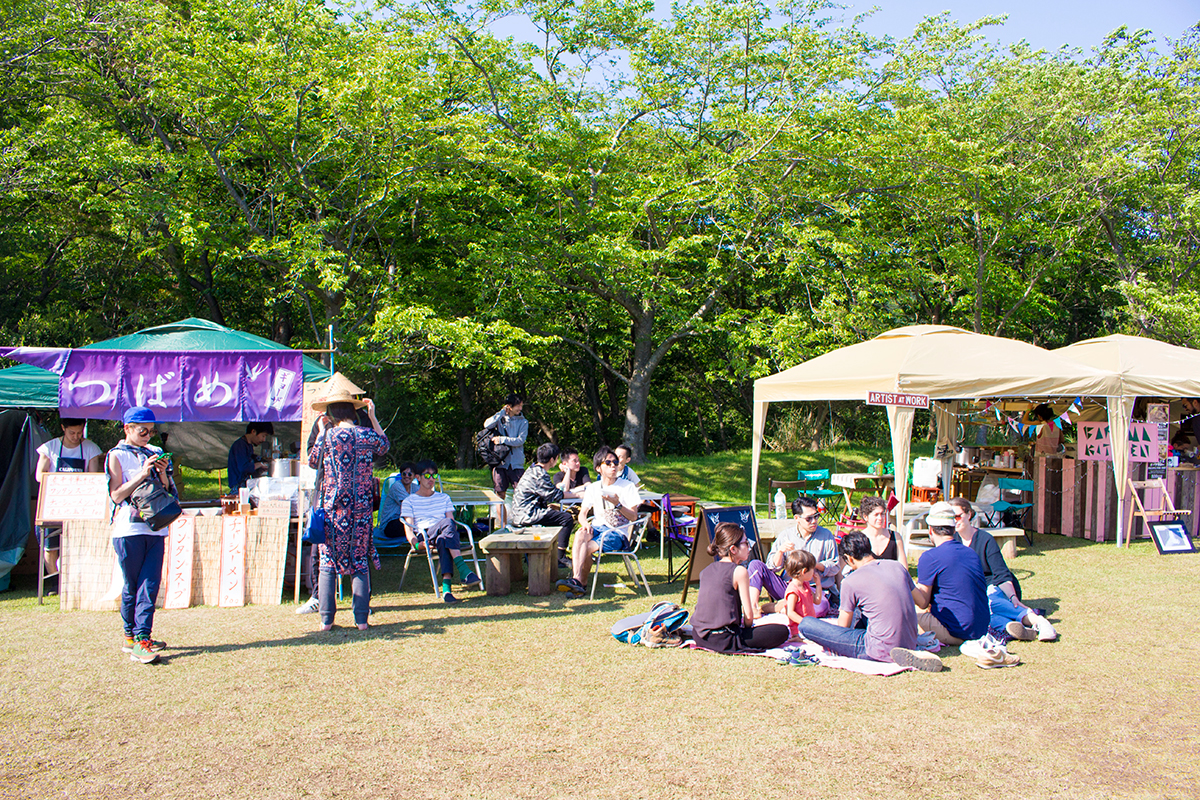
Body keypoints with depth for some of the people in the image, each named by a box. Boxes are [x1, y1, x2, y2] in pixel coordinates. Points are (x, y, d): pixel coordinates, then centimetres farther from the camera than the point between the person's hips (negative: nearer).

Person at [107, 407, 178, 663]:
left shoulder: (155, 453, 15)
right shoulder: (117, 456, 1)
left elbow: (170, 493, 14)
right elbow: (117, 495, -7)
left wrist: (163, 475, -5)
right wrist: (143, 474, -14)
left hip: (156, 528, 4)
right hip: (129, 529, -4)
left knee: (150, 584, -3)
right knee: (132, 586, 2)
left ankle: (141, 638, -2)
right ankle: (132, 636, 12)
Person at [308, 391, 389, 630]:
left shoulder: (328, 435, -8)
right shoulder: (367, 435, -2)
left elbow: (313, 461, 9)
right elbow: (384, 445, 21)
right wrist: (373, 417, 23)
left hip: (332, 507, -2)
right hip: (361, 509, 2)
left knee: (327, 563, 7)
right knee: (360, 562, 7)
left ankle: (326, 619, 7)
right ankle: (361, 618, 5)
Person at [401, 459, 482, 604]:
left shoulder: (444, 498, 28)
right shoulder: (409, 501, 18)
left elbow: (453, 522, 16)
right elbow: (409, 529, 4)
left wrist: (453, 531, -10)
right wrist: (416, 543, -18)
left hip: (443, 534, 3)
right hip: (423, 536, -3)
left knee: (443, 540, -39)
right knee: (447, 523, -37)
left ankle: (446, 587, -55)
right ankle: (464, 572, -51)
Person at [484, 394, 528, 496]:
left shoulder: (523, 422, 5)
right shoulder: (500, 419, 9)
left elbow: (520, 440, -7)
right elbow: (487, 425, -10)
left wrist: (502, 440, -14)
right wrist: (502, 412, -7)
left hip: (517, 463, -1)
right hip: (500, 462, 1)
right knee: (500, 492, 6)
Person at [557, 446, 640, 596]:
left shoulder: (628, 487, 4)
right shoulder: (593, 488, 15)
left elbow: (633, 516, -2)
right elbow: (582, 513, 9)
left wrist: (617, 504, -18)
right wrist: (585, 523, -14)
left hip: (619, 533, -3)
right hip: (597, 528, 3)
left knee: (586, 547, -29)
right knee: (580, 534, -33)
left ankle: (579, 581, -16)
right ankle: (577, 579, -37)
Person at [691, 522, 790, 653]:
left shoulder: (706, 570, 12)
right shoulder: (739, 571, -8)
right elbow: (748, 615, -8)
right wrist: (747, 627, 13)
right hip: (722, 640, -8)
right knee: (783, 631, -5)